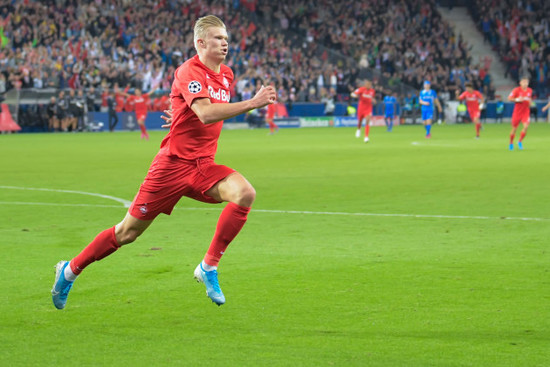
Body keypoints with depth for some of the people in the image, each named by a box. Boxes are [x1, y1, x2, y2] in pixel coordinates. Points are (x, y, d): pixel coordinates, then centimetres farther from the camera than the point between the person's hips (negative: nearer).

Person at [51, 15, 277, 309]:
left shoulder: (226, 75, 10)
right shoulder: (189, 71, -15)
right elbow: (206, 114, -31)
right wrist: (251, 103, -34)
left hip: (203, 165, 6)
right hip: (174, 162, -6)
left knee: (245, 193, -23)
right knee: (128, 232, 1)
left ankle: (209, 266, -13)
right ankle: (70, 270, 22)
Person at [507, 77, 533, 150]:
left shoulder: (530, 91, 5)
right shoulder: (517, 90, -9)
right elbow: (509, 98, -11)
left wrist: (529, 102, 5)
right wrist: (517, 100, -24)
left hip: (525, 112, 3)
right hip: (517, 112, -3)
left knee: (526, 126, -17)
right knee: (514, 129, 3)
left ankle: (520, 142, 2)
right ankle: (511, 143, 26)